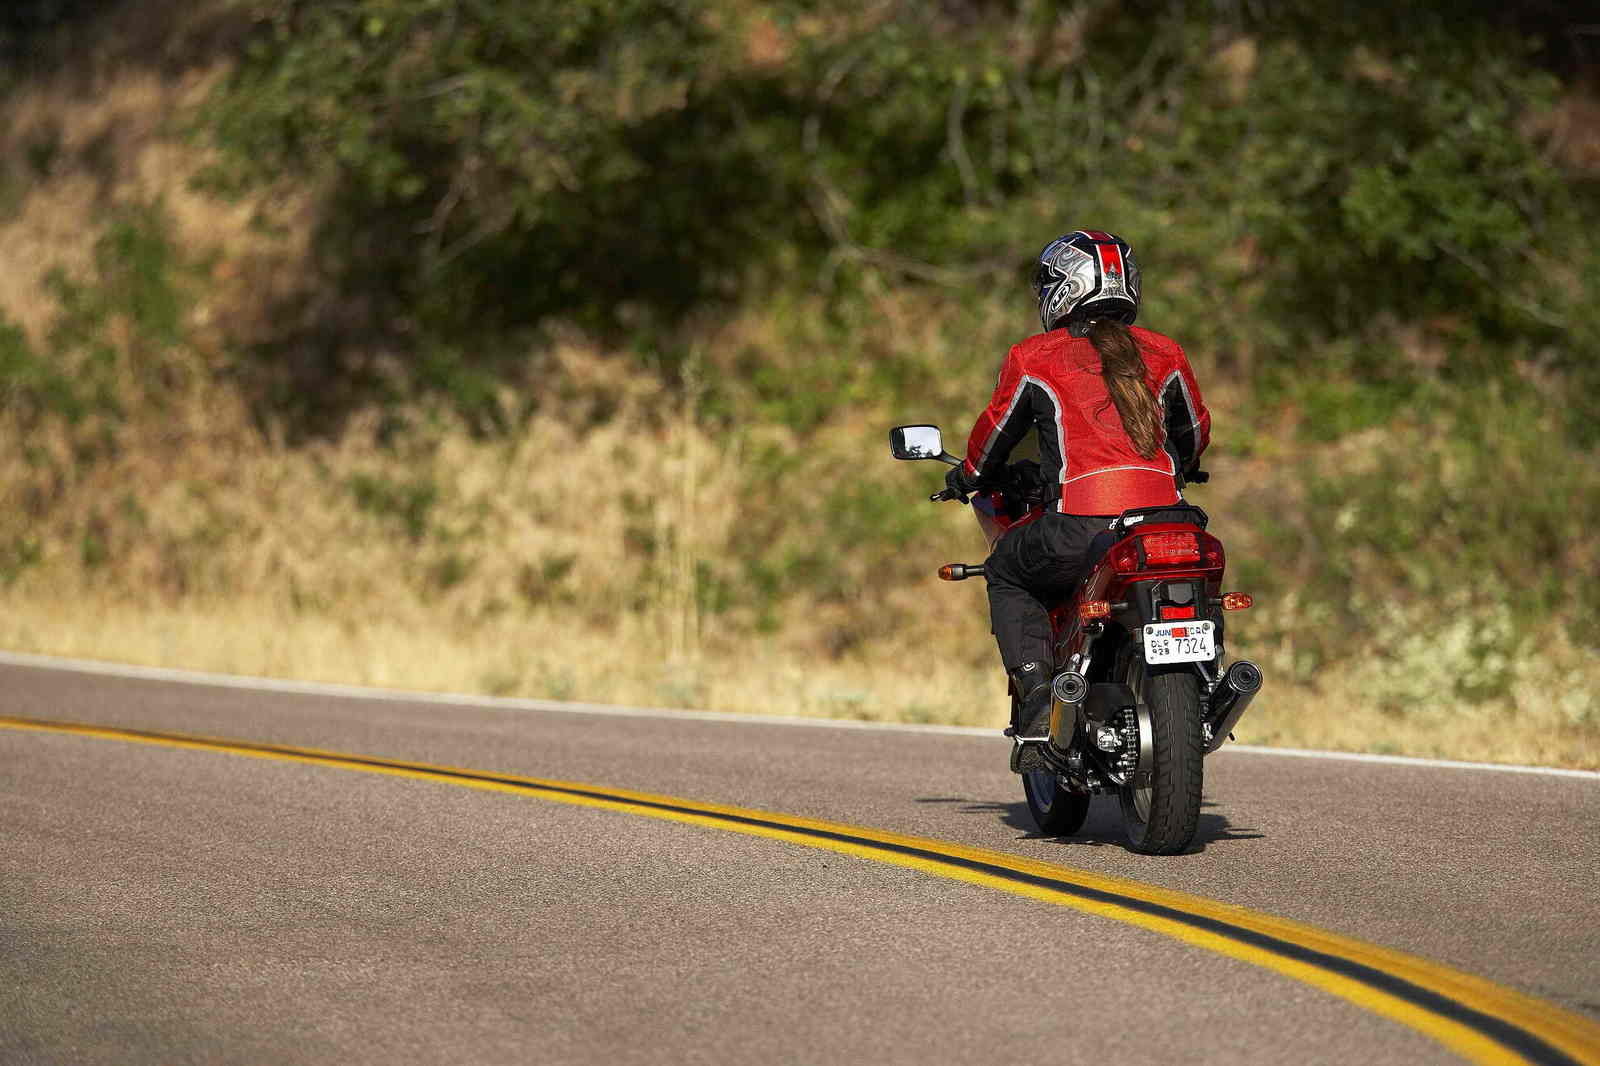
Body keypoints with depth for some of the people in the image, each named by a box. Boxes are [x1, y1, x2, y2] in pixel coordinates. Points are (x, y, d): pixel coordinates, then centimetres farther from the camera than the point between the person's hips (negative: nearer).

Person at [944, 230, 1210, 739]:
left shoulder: (1033, 358, 9)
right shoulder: (1164, 353, 18)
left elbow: (995, 434, 20)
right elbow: (1196, 434, 30)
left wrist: (967, 477, 42)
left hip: (1080, 526, -3)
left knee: (1006, 574, 23)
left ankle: (1037, 694, 3)